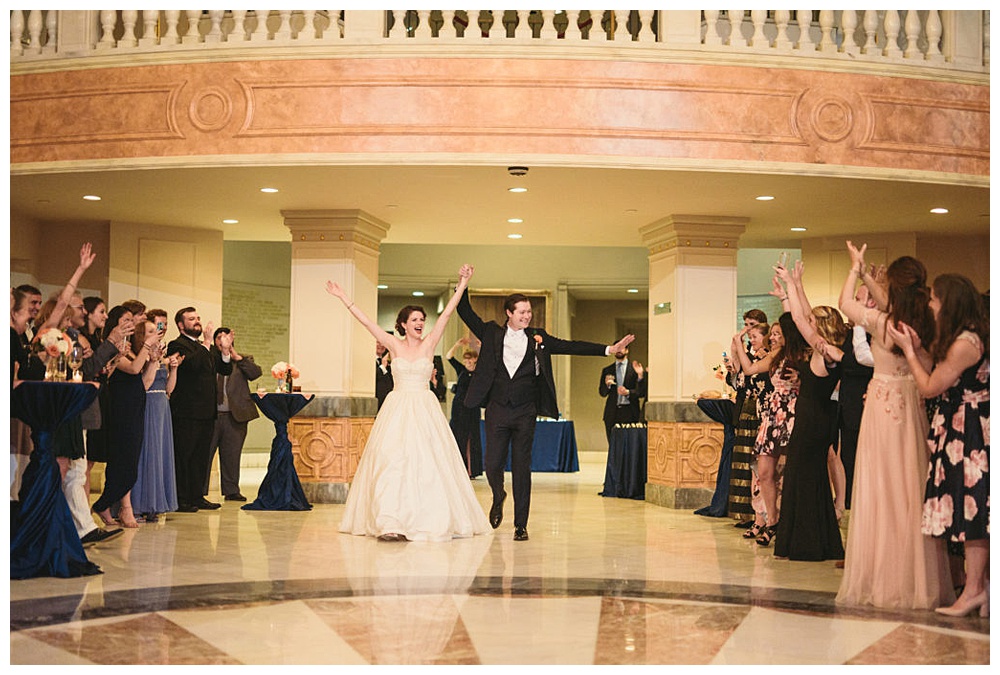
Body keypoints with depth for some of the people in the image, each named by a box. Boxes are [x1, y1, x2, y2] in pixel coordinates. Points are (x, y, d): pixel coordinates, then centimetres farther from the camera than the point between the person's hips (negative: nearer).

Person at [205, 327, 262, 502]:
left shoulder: (244, 359, 14)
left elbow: (255, 373, -4)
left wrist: (236, 356, -6)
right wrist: (222, 352, -14)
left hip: (235, 415, 1)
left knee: (231, 455, 7)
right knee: (204, 453, 1)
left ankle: (231, 490, 15)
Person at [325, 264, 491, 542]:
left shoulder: (429, 344, 5)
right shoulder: (394, 345, 5)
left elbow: (446, 314, 0)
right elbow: (365, 320, 3)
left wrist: (461, 287, -4)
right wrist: (344, 298, 0)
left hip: (425, 410, 0)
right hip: (397, 410, 0)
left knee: (428, 462, -3)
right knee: (391, 461, -9)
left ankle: (431, 519, 7)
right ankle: (391, 522, -12)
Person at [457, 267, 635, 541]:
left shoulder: (537, 338, 9)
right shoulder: (492, 333, 7)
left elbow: (570, 346, 5)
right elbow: (466, 313, 6)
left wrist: (608, 349, -2)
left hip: (525, 412, 0)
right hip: (497, 410, 0)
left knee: (521, 468, 1)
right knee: (493, 464, 0)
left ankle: (521, 524, 10)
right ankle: (498, 498, 35)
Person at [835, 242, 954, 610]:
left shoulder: (881, 322, -16)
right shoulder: (924, 323, -1)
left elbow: (845, 303, 1)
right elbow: (890, 305, 19)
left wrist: (855, 269, 15)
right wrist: (864, 274, 28)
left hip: (884, 403, -5)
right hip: (913, 404, 6)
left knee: (882, 488, 1)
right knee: (913, 487, 10)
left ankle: (885, 578, 6)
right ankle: (918, 577, 17)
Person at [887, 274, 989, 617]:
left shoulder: (965, 343, -21)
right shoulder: (971, 335, 10)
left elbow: (930, 388, -14)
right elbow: (940, 375, 13)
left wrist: (907, 349, -8)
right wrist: (917, 347, 5)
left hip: (969, 433, -10)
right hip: (962, 429, 10)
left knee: (970, 506, -5)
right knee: (971, 508, 12)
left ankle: (974, 588, 2)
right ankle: (979, 584, 18)